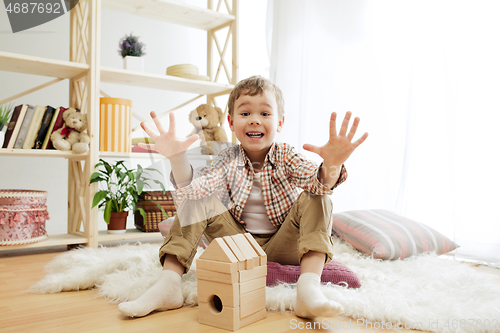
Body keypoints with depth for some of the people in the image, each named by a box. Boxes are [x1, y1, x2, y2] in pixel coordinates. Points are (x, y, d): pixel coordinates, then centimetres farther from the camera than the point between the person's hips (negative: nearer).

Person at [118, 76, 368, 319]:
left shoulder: (286, 157, -9)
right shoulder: (229, 160, -5)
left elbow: (319, 182, -29)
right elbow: (196, 186, -22)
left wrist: (332, 166, -54)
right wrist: (177, 158, -42)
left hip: (280, 248, -1)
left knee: (313, 200, -23)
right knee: (198, 202, -15)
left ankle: (308, 288, -38)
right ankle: (168, 285, -19)